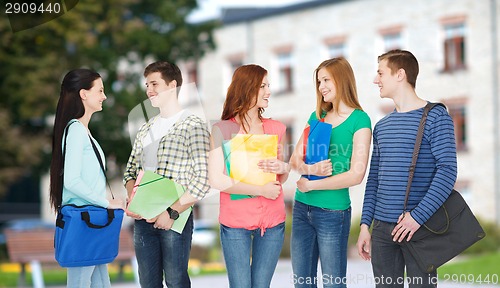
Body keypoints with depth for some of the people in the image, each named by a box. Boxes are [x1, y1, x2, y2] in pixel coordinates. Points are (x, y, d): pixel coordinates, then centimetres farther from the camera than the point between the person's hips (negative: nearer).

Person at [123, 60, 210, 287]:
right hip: (142, 218, 6)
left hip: (175, 218, -6)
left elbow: (203, 179, -13)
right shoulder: (146, 129, 16)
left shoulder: (193, 126, -5)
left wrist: (172, 212, -16)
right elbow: (131, 171, 18)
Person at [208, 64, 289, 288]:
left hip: (272, 222, 4)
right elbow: (216, 180, -13)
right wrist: (260, 190, -13)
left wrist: (282, 169, -6)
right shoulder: (223, 129, -6)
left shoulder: (276, 128, 9)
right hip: (235, 223, -4)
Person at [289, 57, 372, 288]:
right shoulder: (316, 117, 11)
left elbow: (356, 175, -14)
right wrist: (310, 169, -17)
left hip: (332, 212, -6)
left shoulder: (359, 120, -7)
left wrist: (310, 184, -9)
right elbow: (295, 160, 7)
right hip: (302, 208, 6)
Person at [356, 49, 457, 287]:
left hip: (419, 226, -5)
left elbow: (447, 170, -13)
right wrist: (365, 225, 9)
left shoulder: (435, 117, -4)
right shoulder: (381, 126, 15)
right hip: (382, 228, 5)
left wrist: (418, 216, -20)